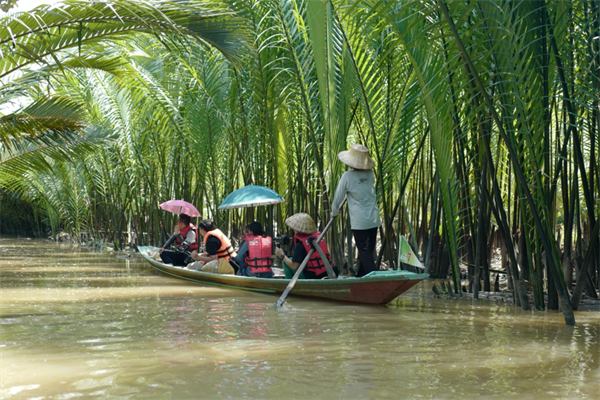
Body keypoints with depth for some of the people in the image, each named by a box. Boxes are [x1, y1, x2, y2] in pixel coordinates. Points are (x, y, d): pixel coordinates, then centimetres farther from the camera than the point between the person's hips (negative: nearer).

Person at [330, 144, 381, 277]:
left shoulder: (347, 176, -10)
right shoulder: (370, 174, 4)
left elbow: (338, 196, -2)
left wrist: (334, 212, 17)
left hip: (359, 222, -5)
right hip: (374, 219, 6)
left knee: (365, 252, -2)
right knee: (368, 250, 14)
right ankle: (361, 276, 26)